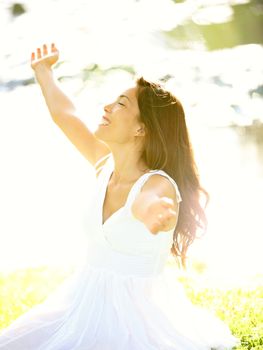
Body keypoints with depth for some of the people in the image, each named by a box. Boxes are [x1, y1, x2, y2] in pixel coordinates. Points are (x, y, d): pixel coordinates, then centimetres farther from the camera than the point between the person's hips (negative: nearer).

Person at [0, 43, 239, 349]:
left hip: (137, 318, -7)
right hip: (88, 310, 7)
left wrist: (157, 212, -67)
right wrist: (42, 69, 33)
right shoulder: (106, 166, 3)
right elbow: (63, 114, 19)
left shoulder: (161, 186, -17)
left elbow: (147, 203, -43)